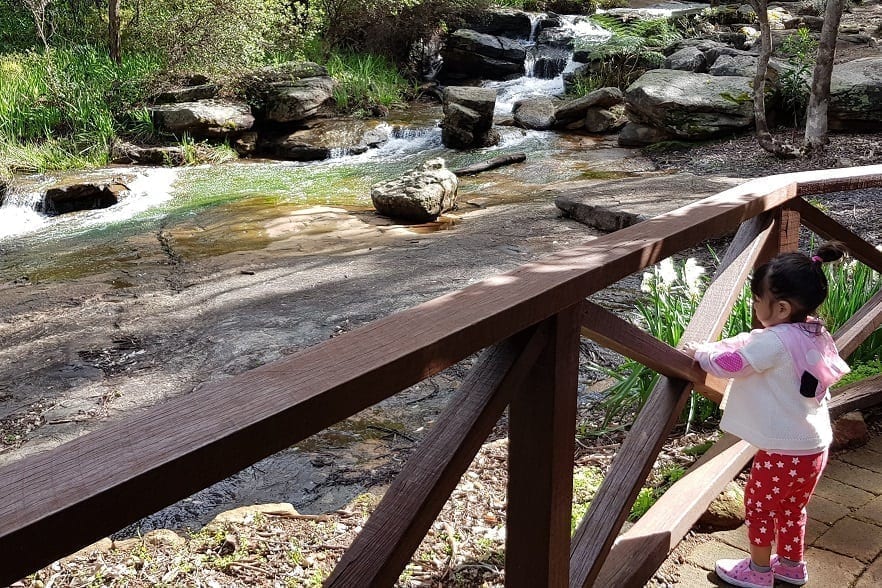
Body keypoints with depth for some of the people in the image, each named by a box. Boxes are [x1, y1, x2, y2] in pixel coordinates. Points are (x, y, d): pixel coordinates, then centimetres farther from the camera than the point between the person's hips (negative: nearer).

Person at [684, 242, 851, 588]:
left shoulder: (775, 342, -27)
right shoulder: (813, 334, 2)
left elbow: (728, 364, -20)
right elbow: (748, 344, 11)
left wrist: (699, 353, -2)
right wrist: (710, 348, 8)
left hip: (784, 452, -8)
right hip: (814, 446, 8)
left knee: (759, 504, 14)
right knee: (792, 507, 26)